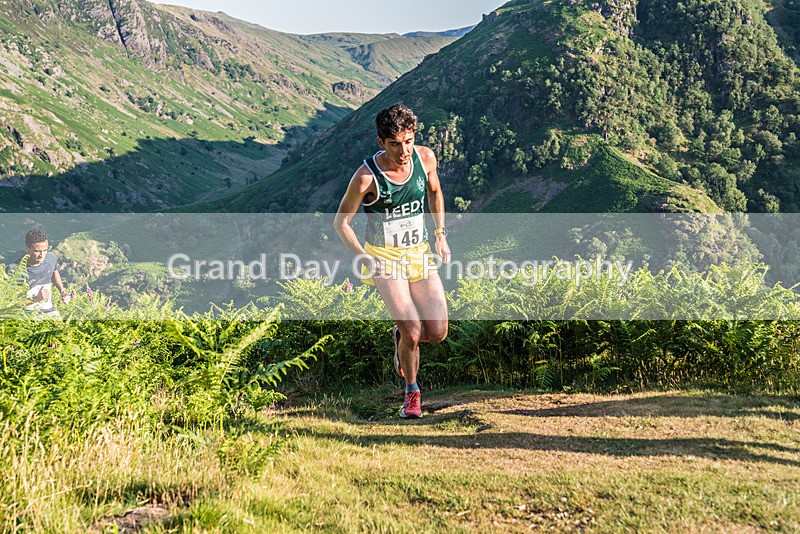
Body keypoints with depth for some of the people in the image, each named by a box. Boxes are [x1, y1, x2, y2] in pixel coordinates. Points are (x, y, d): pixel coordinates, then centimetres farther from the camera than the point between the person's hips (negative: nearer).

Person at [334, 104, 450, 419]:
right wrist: (364, 258, -20)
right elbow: (341, 222, -9)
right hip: (385, 258, -4)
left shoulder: (425, 158, -9)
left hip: (420, 254, 4)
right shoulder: (366, 177, -21)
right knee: (413, 331, -15)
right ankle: (412, 391, 12)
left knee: (438, 333, -5)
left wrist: (440, 233, 7)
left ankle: (401, 335, 31)